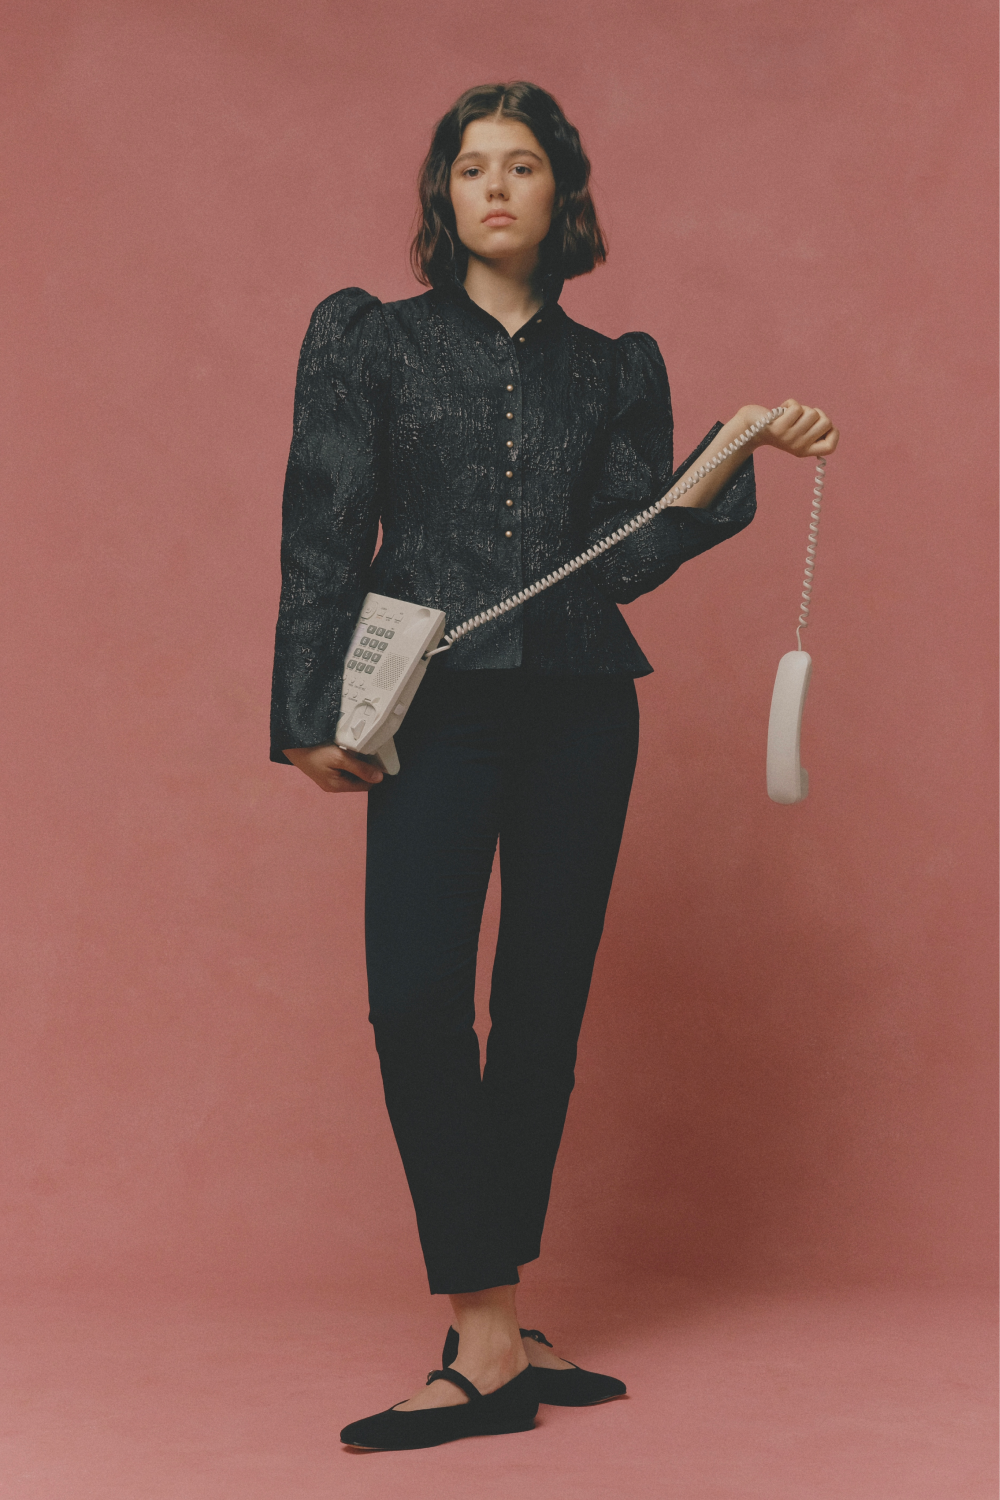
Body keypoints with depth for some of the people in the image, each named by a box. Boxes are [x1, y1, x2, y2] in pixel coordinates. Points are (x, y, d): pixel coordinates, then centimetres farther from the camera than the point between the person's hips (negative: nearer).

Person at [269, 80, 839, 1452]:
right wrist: (314, 710, -4)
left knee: (544, 1004, 3)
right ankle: (490, 1342, -12)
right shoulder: (369, 337, 9)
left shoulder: (614, 370, 14)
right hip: (436, 709, -2)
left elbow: (629, 558, 6)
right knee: (417, 998, -16)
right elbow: (324, 532, 3)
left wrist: (733, 459, -5)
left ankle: (493, 1327, 13)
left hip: (579, 709, 3)